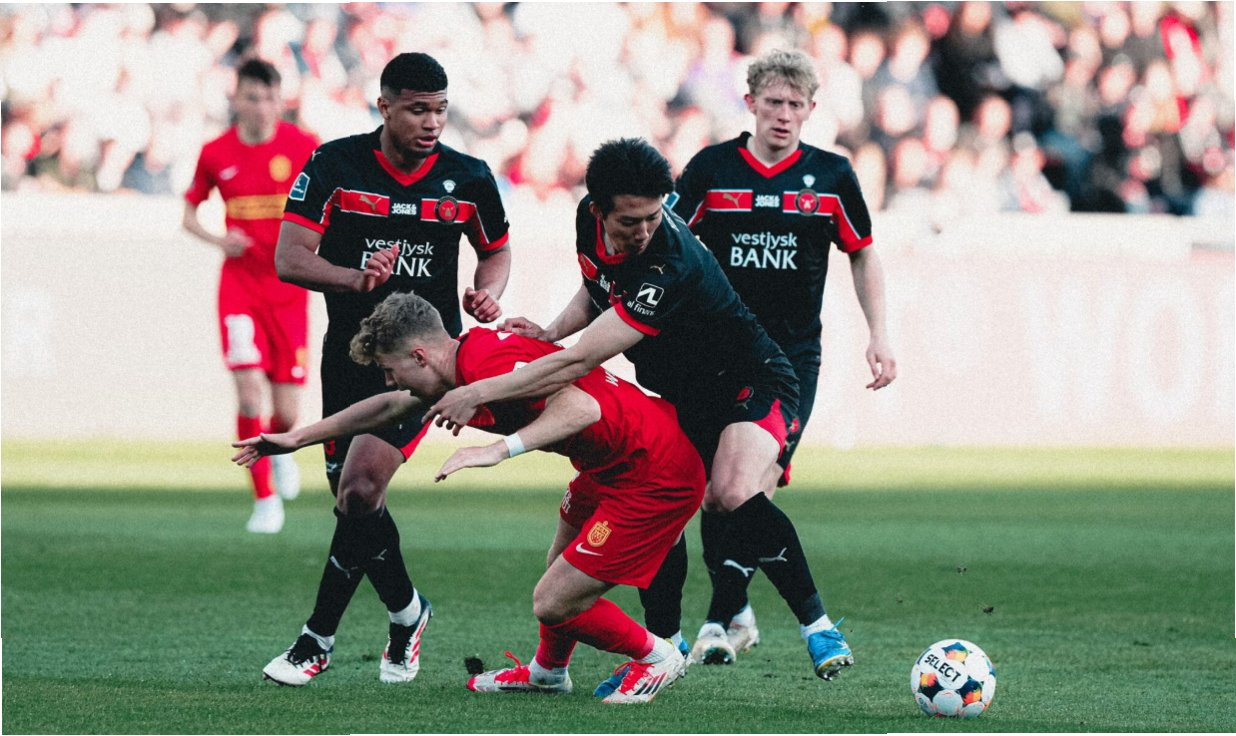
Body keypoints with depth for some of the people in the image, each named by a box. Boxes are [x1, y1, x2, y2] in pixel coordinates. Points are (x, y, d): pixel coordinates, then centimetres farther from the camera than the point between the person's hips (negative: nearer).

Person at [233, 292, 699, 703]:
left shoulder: (489, 364, -24)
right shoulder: (470, 352, 8)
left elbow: (583, 407, -37)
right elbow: (392, 406, 25)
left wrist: (501, 449, -44)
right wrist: (298, 438, 29)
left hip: (656, 476, -10)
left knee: (553, 604, -6)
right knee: (563, 561, 28)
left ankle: (655, 658, 17)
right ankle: (548, 671, 49)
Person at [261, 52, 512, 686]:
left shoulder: (468, 179, -4)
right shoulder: (335, 165, -8)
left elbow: (496, 249, 15)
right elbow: (289, 258, -13)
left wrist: (488, 294, -7)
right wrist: (355, 278, -31)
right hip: (349, 350, 2)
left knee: (359, 489, -17)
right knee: (354, 501, 5)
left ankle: (317, 639, -7)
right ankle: (406, 614, 31)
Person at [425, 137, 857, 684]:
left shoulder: (670, 266, -36)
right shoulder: (588, 219, -11)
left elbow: (579, 362, -38)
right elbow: (598, 289, 14)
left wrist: (477, 393, -33)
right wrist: (552, 329, -5)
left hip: (752, 386, -8)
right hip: (679, 399, 8)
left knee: (734, 496, -31)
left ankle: (816, 623, -19)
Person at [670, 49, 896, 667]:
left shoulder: (831, 176, 2)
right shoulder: (711, 169, 0)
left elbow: (863, 255, 13)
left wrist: (879, 336, 5)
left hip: (792, 357, -1)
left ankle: (721, 620, -7)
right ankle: (736, 613, 16)